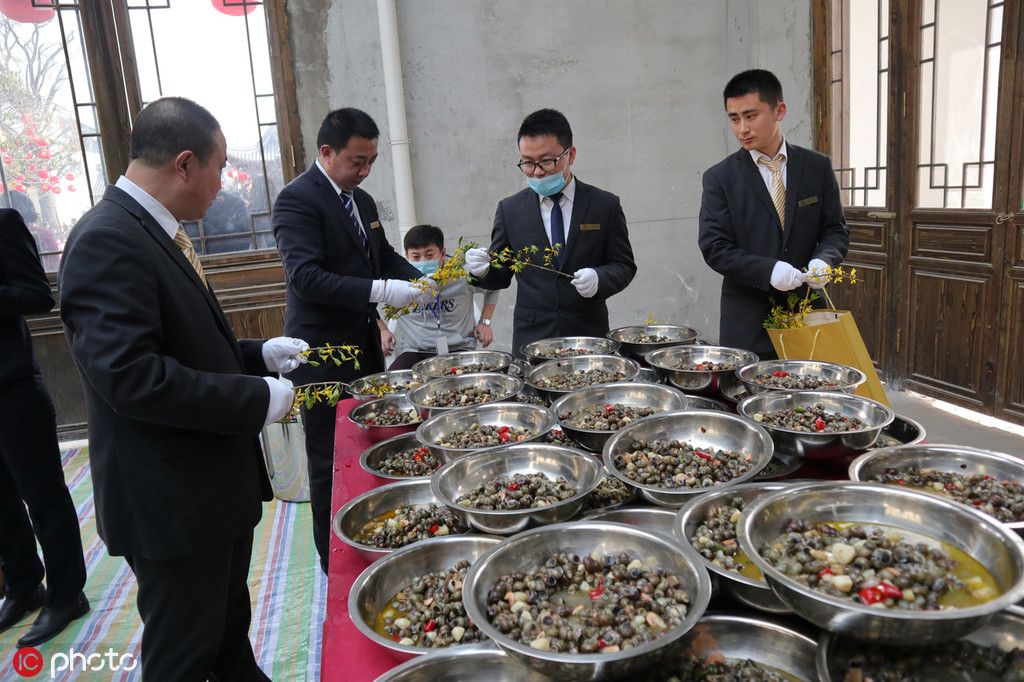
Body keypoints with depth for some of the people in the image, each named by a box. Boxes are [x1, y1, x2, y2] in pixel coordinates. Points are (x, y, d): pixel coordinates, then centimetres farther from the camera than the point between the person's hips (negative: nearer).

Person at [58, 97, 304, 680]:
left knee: (229, 627, 29)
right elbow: (128, 375, -30)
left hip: (218, 483, 10)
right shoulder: (107, 241, -22)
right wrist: (257, 397, -24)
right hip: (172, 501, -10)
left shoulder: (157, 232, 9)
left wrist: (259, 353, 8)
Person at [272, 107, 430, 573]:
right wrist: (380, 290, -31)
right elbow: (305, 275, -25)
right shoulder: (297, 199, -15)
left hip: (365, 348, 9)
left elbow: (383, 255, 22)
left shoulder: (362, 200, 13)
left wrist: (417, 278, 2)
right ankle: (336, 562, 22)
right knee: (332, 464, 5)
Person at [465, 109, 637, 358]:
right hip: (530, 340, 1)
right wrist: (483, 270, -14)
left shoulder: (605, 205, 2)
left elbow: (624, 265, 3)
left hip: (590, 337, 0)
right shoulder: (509, 209, 5)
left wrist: (598, 278, -18)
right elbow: (501, 275, 8)